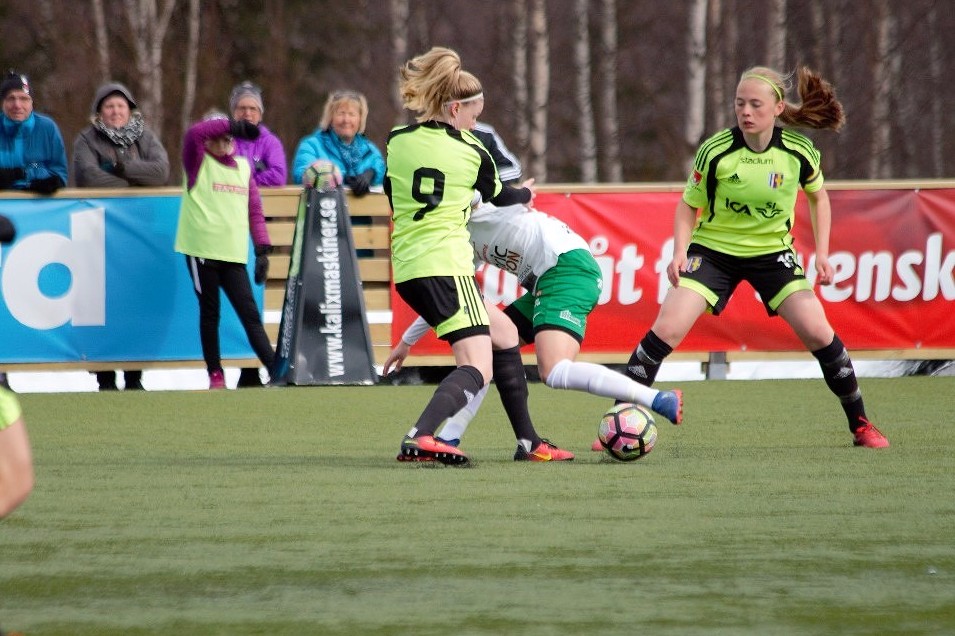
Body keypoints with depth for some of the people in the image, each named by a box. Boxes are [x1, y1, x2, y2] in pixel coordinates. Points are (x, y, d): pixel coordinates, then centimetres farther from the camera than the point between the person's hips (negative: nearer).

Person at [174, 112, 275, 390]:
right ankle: (215, 374, 12)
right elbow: (193, 133, -19)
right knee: (210, 312, 5)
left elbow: (254, 210, 13)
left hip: (234, 254, 2)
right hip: (202, 249, -2)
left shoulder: (243, 166, 12)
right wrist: (235, 125, -28)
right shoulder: (198, 162, 2)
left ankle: (276, 368, -6)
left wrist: (262, 249, 6)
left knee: (250, 313, -2)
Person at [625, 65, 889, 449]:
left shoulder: (798, 151, -13)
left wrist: (822, 254, -1)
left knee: (817, 331, -13)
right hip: (714, 248, -1)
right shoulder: (715, 151, -18)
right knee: (666, 329, -17)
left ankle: (860, 425, 5)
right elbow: (689, 206, -4)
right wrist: (679, 253, -18)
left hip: (772, 251, 1)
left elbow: (818, 197, 7)